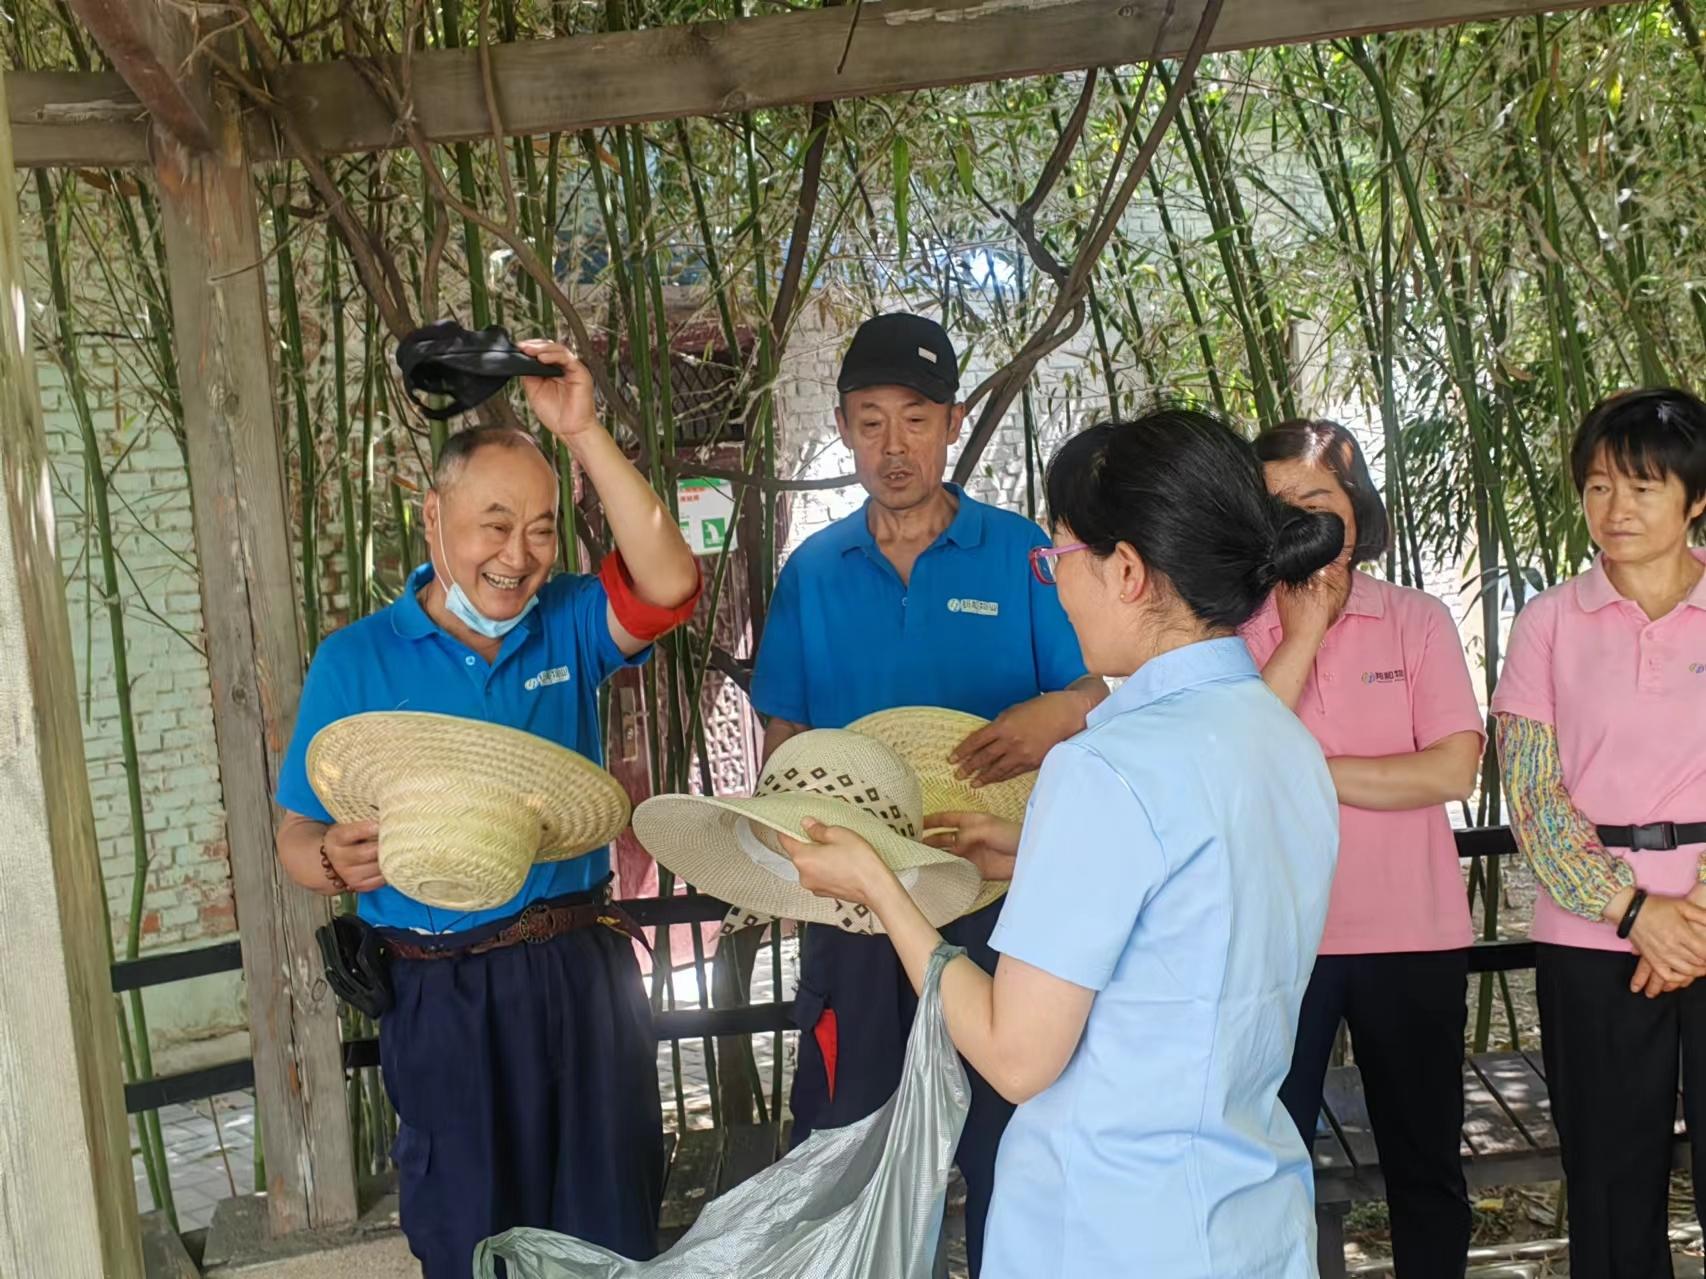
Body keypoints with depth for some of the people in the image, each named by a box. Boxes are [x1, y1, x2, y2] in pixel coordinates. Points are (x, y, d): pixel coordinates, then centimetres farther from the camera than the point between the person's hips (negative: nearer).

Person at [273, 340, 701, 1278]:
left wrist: (584, 434, -24)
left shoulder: (567, 626, 1)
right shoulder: (355, 660, -3)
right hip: (447, 994, -1)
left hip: (587, 973, 2)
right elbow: (298, 837, -2)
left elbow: (670, 585, -19)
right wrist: (337, 860, -26)